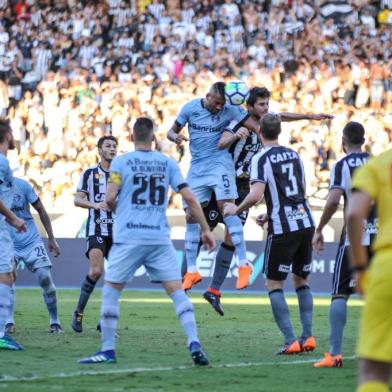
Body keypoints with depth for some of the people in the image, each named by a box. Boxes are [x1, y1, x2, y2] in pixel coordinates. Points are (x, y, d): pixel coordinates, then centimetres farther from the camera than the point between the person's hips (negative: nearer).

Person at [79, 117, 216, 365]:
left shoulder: (121, 162, 1)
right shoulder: (168, 163, 7)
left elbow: (110, 199, -5)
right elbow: (189, 198, 3)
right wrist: (205, 229, 9)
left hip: (128, 239, -2)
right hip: (160, 239, 2)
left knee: (111, 291, 9)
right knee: (177, 291, 2)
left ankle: (108, 350, 8)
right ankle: (195, 345, -10)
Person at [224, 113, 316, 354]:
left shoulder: (262, 159, -9)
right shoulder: (294, 155, 13)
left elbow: (256, 195, -20)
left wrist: (236, 210, -2)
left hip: (282, 229, -6)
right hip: (306, 223, 6)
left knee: (274, 284, 4)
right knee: (302, 280, 18)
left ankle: (290, 341, -6)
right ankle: (308, 337, 12)